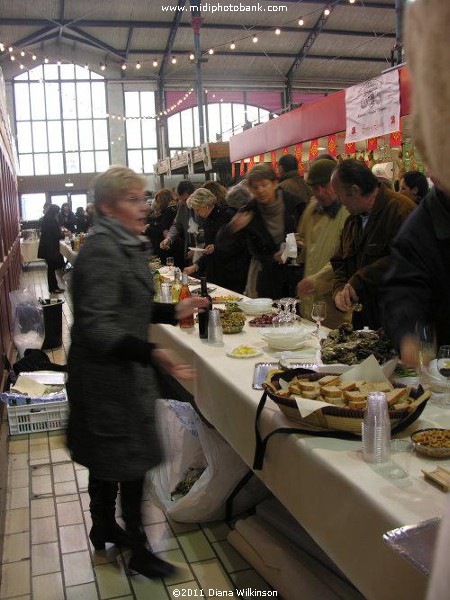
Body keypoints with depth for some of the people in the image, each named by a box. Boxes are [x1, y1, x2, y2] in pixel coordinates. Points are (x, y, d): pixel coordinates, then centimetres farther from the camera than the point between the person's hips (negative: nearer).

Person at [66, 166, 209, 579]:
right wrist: (151, 354, -42)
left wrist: (174, 311, 6)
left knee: (107, 459, 23)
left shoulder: (126, 246, 9)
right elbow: (96, 327, -30)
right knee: (131, 461, 3)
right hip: (108, 375, -10)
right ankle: (138, 550, 21)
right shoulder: (101, 252, -23)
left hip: (121, 371, 10)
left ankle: (104, 528, 42)